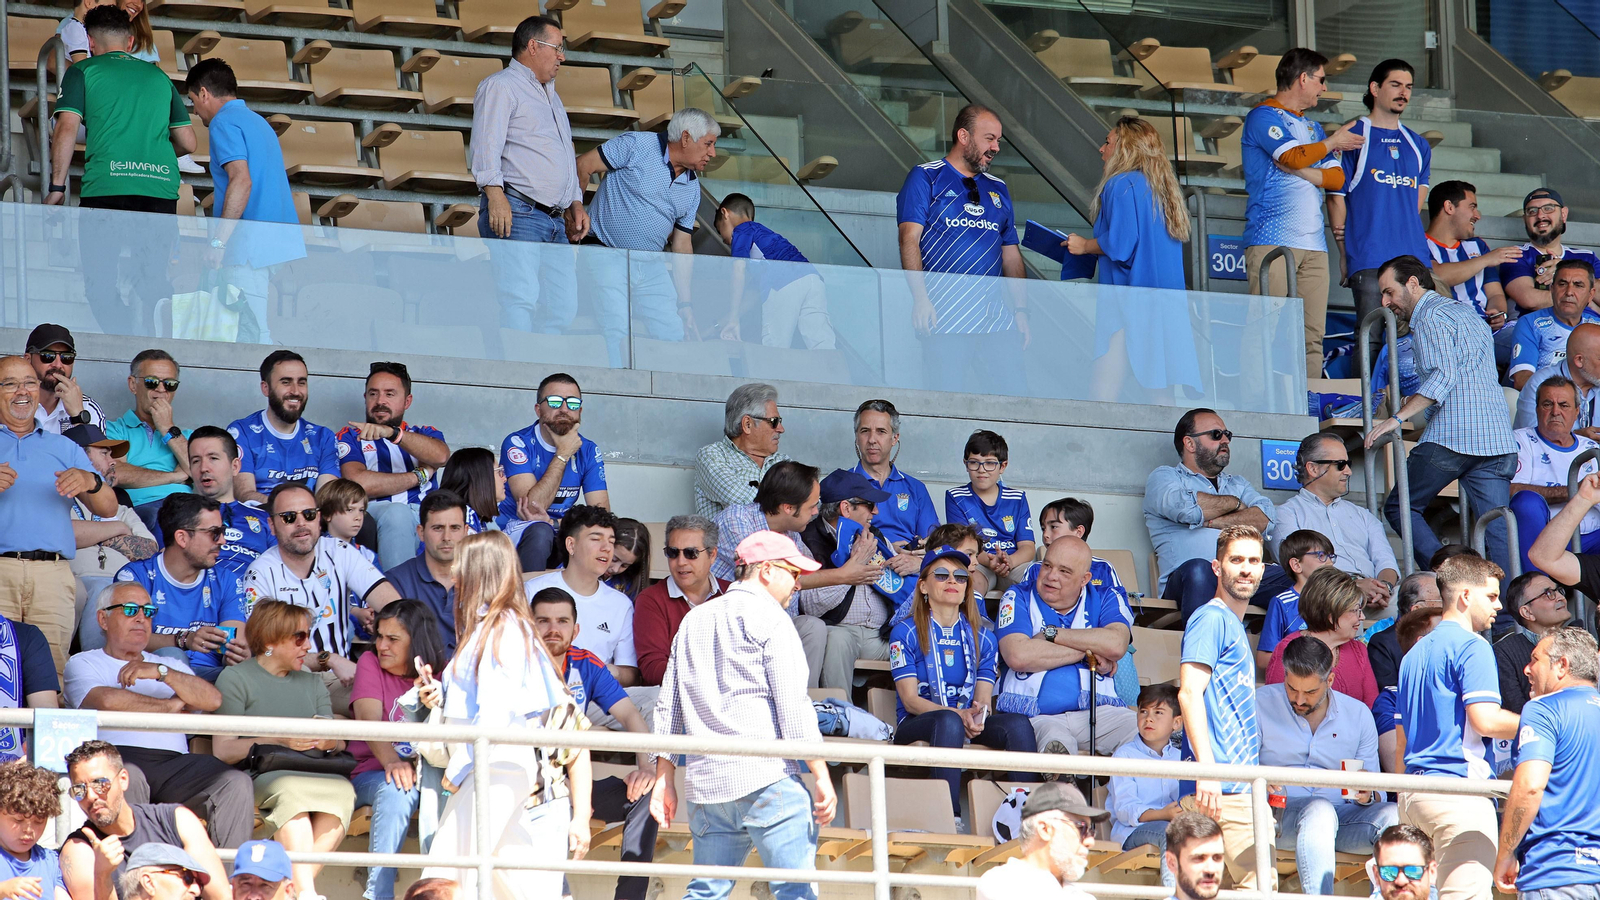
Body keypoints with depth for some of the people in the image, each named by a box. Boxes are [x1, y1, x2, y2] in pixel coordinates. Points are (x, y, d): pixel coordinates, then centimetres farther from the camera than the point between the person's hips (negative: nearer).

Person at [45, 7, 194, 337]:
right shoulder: (159, 77, 23)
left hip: (106, 187, -4)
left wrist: (56, 186, 5)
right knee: (153, 283, 10)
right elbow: (187, 143, 25)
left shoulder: (83, 72, 11)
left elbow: (66, 130, -1)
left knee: (101, 284, -1)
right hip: (162, 188, 4)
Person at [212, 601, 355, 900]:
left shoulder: (312, 682, 26)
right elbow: (223, 751, -4)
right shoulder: (235, 678, 6)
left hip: (311, 775, 5)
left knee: (341, 789, -30)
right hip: (258, 775, -5)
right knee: (292, 789, -38)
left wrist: (331, 743, -8)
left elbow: (340, 745, 17)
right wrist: (280, 741, -14)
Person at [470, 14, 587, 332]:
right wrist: (495, 194, -23)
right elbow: (486, 145, -10)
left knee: (562, 305, -1)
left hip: (555, 222, 9)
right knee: (520, 299, -21)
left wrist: (575, 204, 22)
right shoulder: (501, 86, 2)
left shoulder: (550, 96, 30)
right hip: (516, 212, -9)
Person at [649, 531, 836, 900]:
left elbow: (668, 708, 20)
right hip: (765, 774, -7)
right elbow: (792, 705, -9)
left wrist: (664, 778, 22)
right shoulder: (767, 616, -2)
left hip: (706, 782, 7)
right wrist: (822, 777, -9)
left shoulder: (693, 621, 20)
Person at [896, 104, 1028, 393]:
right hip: (944, 317, -5)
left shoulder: (998, 190, 21)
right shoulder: (926, 179, 4)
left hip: (996, 318, 5)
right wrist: (920, 298, -18)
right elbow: (909, 239, -6)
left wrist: (1020, 311, 15)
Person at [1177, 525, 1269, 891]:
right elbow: (1189, 693, -16)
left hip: (1242, 788, 10)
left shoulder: (1234, 626, 23)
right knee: (1260, 886, -15)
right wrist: (1207, 769, -24)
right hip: (1224, 789, -10)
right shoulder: (1211, 619, -6)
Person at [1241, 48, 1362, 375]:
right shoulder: (1264, 116, 1)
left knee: (1312, 335, 0)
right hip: (1272, 238, -7)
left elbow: (1337, 178, 15)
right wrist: (1333, 142, 4)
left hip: (1313, 244, 7)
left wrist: (1302, 172, -4)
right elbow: (1295, 156, -14)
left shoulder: (1312, 126, 25)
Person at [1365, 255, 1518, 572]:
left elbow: (1443, 376, -15)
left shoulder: (1431, 315, -2)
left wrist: (1398, 418, -18)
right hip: (1498, 437, 8)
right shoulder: (1466, 313, 27)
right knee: (1497, 527, 2)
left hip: (1452, 436, -8)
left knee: (1399, 508, 3)